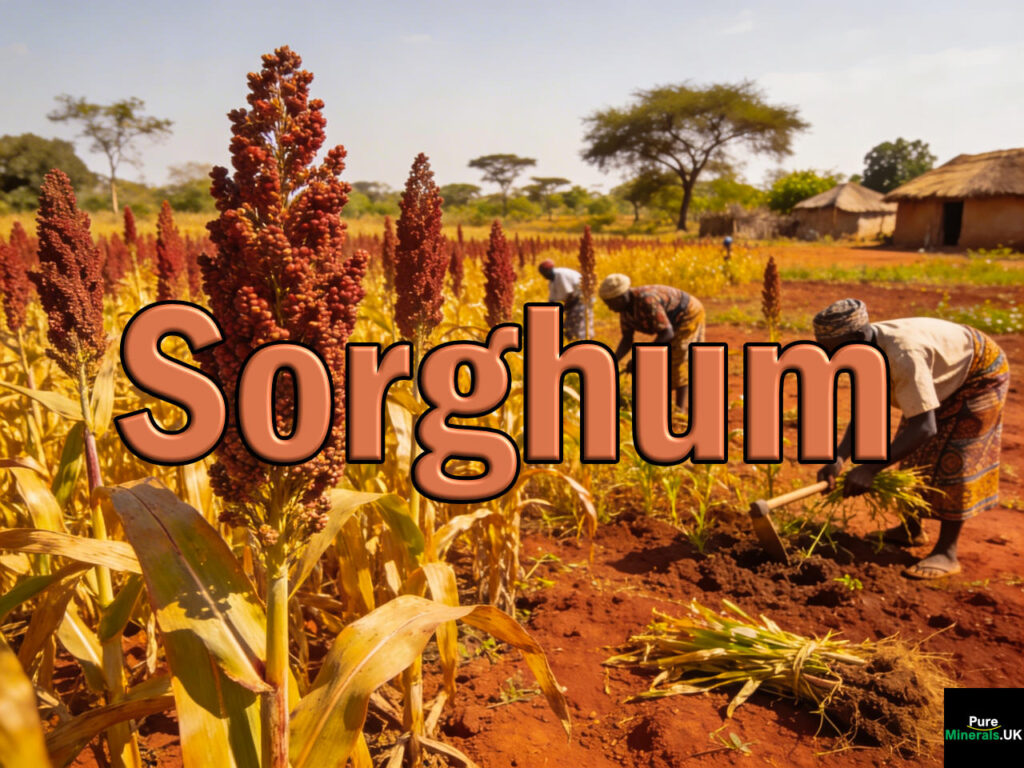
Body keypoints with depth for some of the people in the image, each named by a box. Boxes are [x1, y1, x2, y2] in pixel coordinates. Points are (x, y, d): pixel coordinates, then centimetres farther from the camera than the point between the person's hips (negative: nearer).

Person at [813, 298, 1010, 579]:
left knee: (950, 460, -10)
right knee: (915, 453, 11)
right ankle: (912, 530, 26)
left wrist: (870, 469, -48)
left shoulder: (903, 356, -43)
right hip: (945, 377, 8)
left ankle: (946, 553, -1)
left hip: (980, 376, -8)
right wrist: (839, 458, -31)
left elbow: (925, 427, -44)